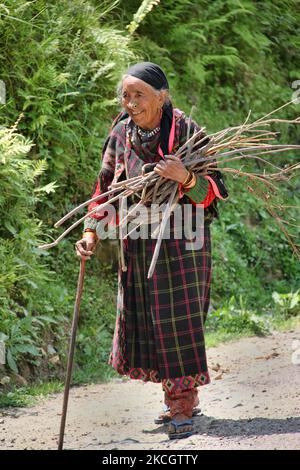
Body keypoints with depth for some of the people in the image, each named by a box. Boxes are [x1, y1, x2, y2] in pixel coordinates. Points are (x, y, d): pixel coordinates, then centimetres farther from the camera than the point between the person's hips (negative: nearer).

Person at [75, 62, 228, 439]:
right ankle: (184, 398, 22)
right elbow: (105, 188, 12)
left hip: (181, 242, -5)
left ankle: (181, 408, 0)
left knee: (179, 320, -7)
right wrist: (91, 232, 2)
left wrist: (185, 178, -29)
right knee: (143, 320, 7)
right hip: (137, 245, 5)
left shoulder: (186, 132, -10)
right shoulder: (121, 135, 3)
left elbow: (214, 191, -10)